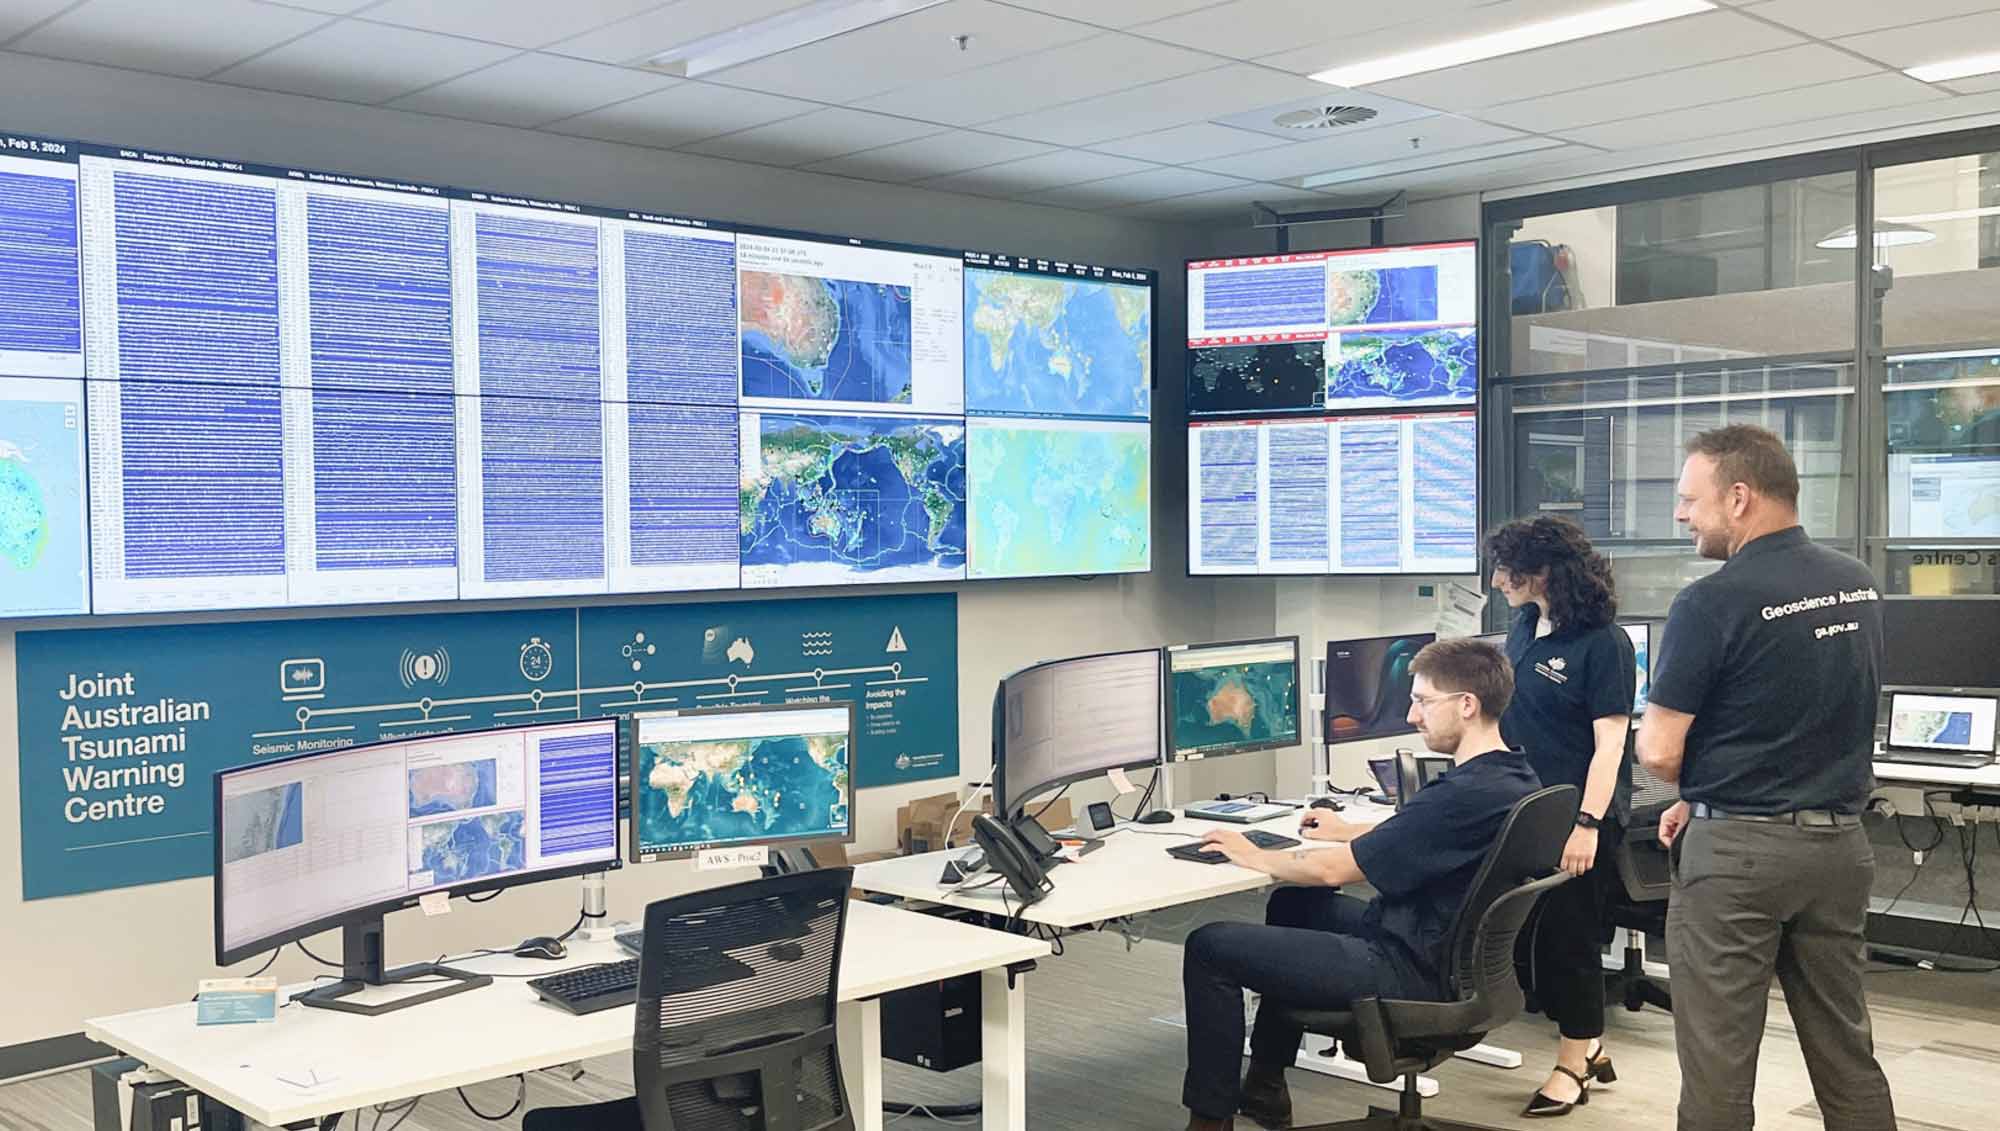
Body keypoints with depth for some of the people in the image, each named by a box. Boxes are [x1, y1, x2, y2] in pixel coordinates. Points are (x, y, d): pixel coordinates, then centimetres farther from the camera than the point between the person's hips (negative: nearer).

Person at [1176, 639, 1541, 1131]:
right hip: (1449, 957, 10)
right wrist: (1350, 831, 22)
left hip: (1411, 974, -10)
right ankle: (1264, 1090, 34)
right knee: (1291, 902, 30)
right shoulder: (1516, 777, 3)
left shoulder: (1465, 794, -27)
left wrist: (1254, 856, -6)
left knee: (1209, 947, -6)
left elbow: (1333, 869, -22)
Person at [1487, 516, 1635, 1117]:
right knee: (1525, 933, 14)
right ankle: (1591, 1048, 31)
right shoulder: (1526, 626, 7)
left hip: (1572, 819, -8)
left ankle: (1573, 1065, 21)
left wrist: (1588, 824, -24)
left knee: (1567, 937, 3)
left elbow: (1609, 742, -18)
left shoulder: (1603, 642, -15)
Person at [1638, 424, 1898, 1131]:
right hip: (1840, 841, 7)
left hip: (1738, 853, -7)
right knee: (1847, 1054, 16)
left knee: (1718, 1065, 2)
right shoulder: (1859, 586, 6)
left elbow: (1658, 753, -14)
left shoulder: (1713, 603, -16)